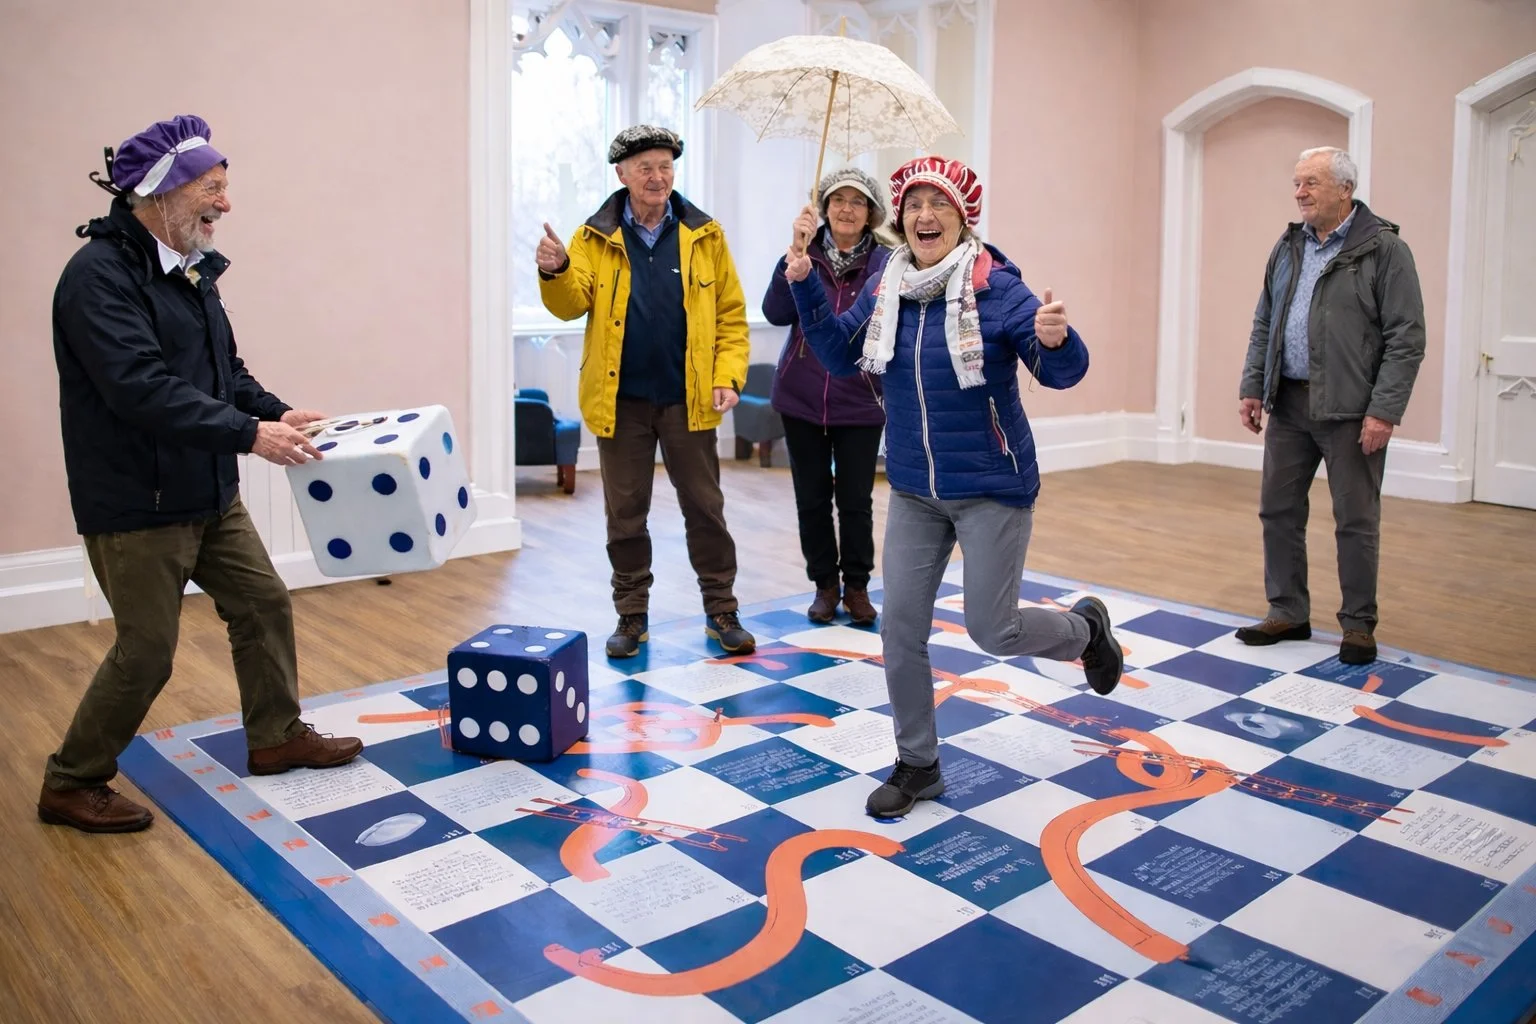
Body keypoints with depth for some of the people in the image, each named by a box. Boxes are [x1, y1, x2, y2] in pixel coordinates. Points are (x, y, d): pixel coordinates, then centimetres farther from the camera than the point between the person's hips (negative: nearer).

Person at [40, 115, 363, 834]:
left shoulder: (191, 268, 9)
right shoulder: (99, 276, -19)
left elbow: (224, 368, 15)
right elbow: (143, 389, -29)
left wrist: (275, 411, -1)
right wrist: (250, 433, -30)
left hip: (209, 493, 9)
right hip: (136, 505, -9)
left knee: (263, 603, 14)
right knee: (147, 650, -1)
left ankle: (277, 736, 32)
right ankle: (71, 784, 20)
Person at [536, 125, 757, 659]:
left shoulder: (704, 235, 3)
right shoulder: (595, 238, 3)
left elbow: (731, 314, 2)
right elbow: (572, 304, -8)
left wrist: (728, 377, -9)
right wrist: (556, 272, -29)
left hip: (688, 399, 0)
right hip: (621, 400, 1)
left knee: (705, 508, 7)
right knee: (625, 513, 8)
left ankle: (722, 612, 20)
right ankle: (632, 616, 22)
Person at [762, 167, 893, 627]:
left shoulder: (885, 261, -3)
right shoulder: (807, 252, 1)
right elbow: (777, 313, -12)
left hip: (859, 402, -2)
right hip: (802, 398, 2)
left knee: (855, 499, 3)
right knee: (812, 497, 9)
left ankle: (856, 585, 21)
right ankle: (825, 584, 25)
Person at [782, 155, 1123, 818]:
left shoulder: (997, 288, -16)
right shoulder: (885, 289, 0)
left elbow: (1061, 372, -21)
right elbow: (842, 355, 7)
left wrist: (1058, 341, -44)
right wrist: (803, 285, -4)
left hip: (992, 489, -5)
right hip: (914, 491, 5)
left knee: (992, 630, 1)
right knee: (899, 628, 5)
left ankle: (1086, 627, 35)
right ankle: (917, 765, 24)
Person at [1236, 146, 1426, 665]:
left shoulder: (1384, 249, -7)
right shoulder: (1288, 247, 11)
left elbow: (1406, 339, -10)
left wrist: (1384, 411, -16)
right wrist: (1252, 387, 6)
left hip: (1350, 410, -5)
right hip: (1288, 403, 6)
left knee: (1356, 521, 3)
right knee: (1278, 511, 9)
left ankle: (1358, 625, 17)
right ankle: (1288, 613, 23)